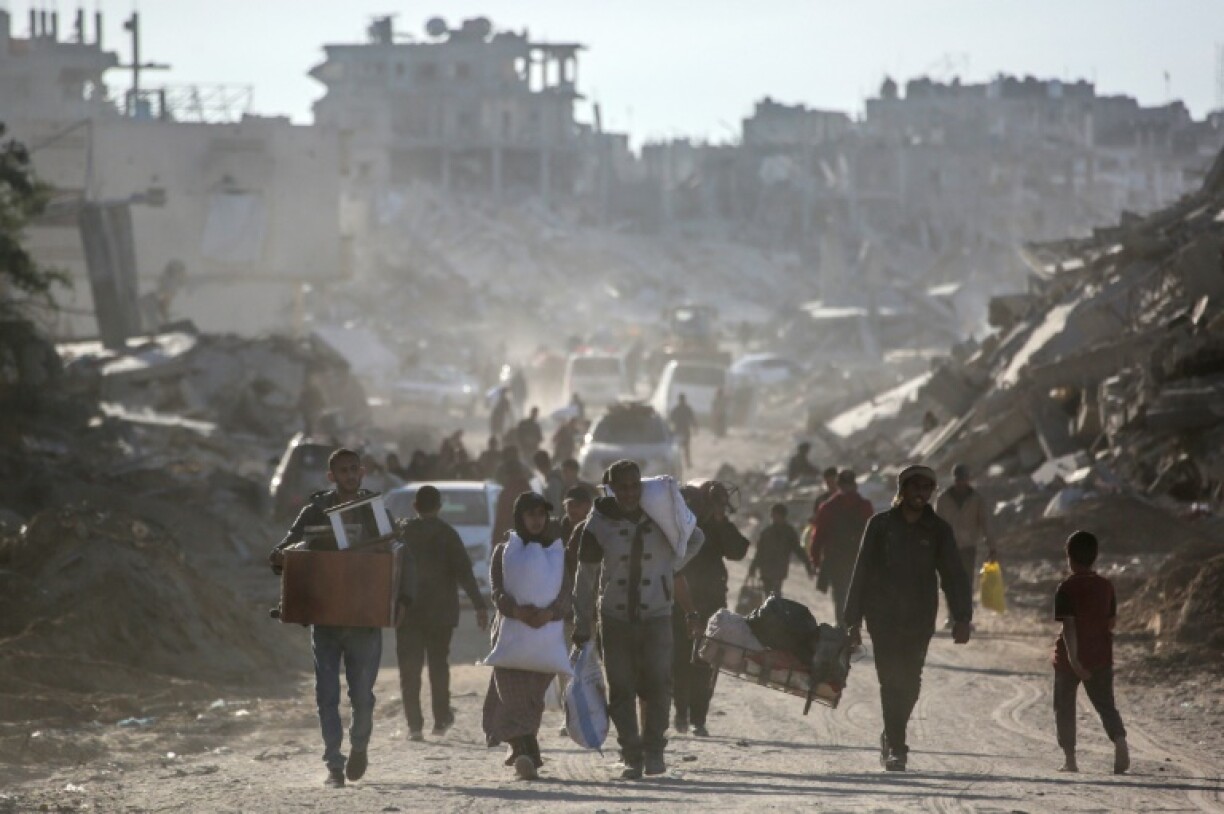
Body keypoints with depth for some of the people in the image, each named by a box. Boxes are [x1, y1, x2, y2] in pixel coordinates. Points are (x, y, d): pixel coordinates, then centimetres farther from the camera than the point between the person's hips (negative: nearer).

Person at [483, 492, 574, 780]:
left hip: (547, 634, 1)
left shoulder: (558, 551, 13)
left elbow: (567, 593, 3)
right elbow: (497, 592, -1)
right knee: (515, 695, -13)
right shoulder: (504, 551, 11)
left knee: (532, 695, 1)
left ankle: (521, 748, 16)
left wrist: (550, 612, -18)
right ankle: (528, 755, -22)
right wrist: (515, 610, -22)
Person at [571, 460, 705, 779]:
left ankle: (654, 749, 1)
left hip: (656, 615, 0)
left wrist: (669, 568, 9)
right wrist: (582, 626, 4)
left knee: (658, 682, -10)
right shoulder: (598, 525, -2)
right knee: (621, 689, -2)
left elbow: (694, 539, 20)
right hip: (615, 618, 0)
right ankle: (632, 756, 5)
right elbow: (586, 577, 4)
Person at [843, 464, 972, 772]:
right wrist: (853, 620, 1)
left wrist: (962, 617, -11)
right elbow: (862, 573, 5)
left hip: (919, 620, 1)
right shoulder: (880, 526, 2)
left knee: (909, 682, 2)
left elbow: (953, 574, 2)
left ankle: (892, 738, 24)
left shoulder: (938, 531, 6)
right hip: (884, 617, -1)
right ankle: (896, 747, -8)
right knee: (892, 681, -10)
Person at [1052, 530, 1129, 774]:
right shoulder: (1106, 586, 3)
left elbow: (1069, 624, -19)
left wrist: (1073, 657, -24)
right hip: (1101, 655, 4)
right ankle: (1120, 741, -18)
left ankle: (1070, 759, 8)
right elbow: (1111, 622, 9)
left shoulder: (1067, 588, -12)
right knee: (1105, 704, 8)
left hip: (1070, 656, -4)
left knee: (1064, 707, 10)